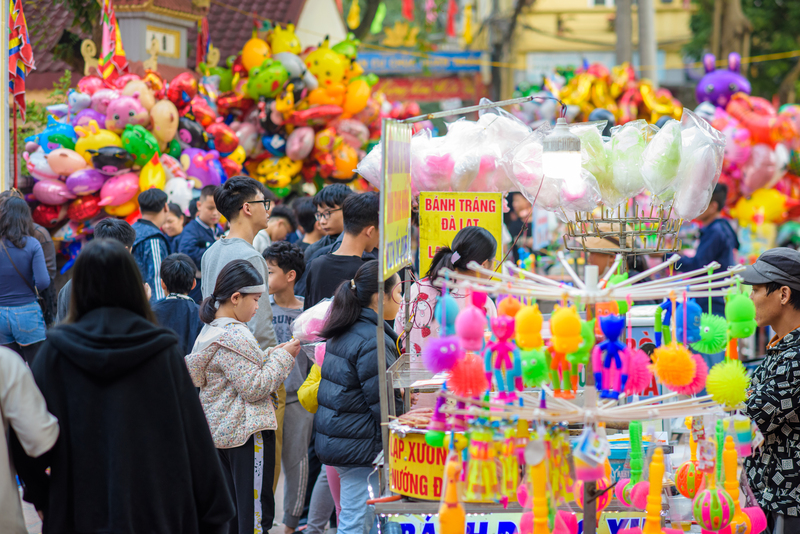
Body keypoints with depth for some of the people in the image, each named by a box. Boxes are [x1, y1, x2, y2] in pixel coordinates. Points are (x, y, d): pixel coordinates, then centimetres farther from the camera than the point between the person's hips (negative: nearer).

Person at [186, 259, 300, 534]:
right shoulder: (235, 337, -19)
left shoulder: (211, 331, 10)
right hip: (246, 431, -10)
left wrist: (271, 355, 10)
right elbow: (254, 388, -19)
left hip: (219, 431, 10)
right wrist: (282, 357, -11)